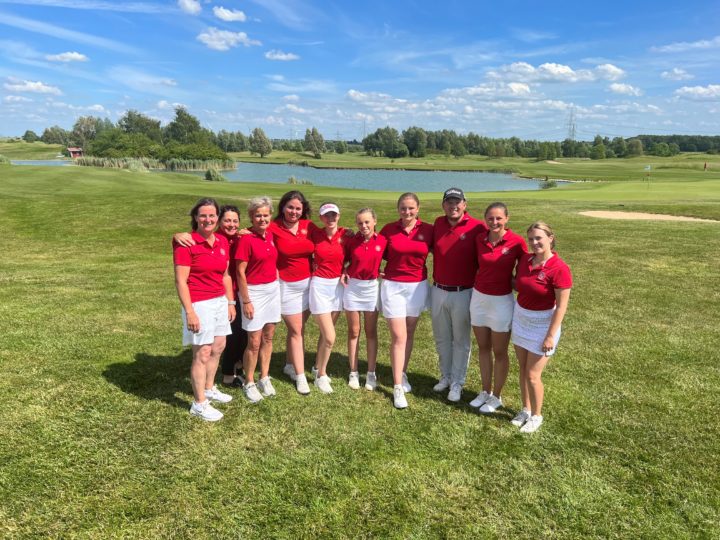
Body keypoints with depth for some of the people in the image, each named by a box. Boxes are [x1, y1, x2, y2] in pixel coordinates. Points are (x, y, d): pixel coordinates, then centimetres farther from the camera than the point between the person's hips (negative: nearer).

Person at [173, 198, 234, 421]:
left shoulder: (222, 241, 5)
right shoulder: (186, 243, -14)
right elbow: (180, 281, -15)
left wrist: (230, 302, 12)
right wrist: (189, 312, -18)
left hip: (220, 302, 7)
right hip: (199, 304, -7)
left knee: (218, 348, 17)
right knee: (202, 354, 0)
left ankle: (209, 389, 37)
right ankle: (199, 403, 14)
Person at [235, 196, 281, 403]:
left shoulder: (270, 235, 5)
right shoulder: (245, 239, -15)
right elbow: (240, 272, -14)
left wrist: (276, 284, 12)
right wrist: (246, 301, -15)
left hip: (273, 289, 6)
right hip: (254, 292, -6)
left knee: (268, 337, 13)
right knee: (254, 342, 0)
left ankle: (264, 378, 27)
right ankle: (249, 383, 17)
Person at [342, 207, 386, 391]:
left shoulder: (382, 241, -7)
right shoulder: (351, 241, -7)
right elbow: (342, 260, 7)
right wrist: (342, 272, -11)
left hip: (372, 287, 0)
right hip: (352, 287, 0)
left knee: (371, 332, 8)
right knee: (353, 332, 7)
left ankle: (371, 373, 17)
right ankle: (353, 373, 17)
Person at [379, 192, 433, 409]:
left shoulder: (427, 230, -3)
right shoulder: (388, 229, -5)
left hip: (417, 286, 2)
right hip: (393, 286, -2)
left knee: (409, 334, 13)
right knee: (398, 337, -4)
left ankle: (402, 374, 32)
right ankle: (398, 387, 4)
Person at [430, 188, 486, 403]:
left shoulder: (477, 228, -12)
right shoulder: (438, 224, 2)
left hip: (463, 293, -4)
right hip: (438, 290, 5)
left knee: (461, 340, 9)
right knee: (441, 338, 17)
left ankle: (457, 383, 23)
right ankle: (445, 376, 35)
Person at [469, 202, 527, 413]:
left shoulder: (516, 241, -13)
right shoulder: (479, 239, -2)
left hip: (502, 301, -4)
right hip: (478, 297, 4)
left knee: (499, 352, 8)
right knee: (483, 348, 15)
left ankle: (496, 397, 25)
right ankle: (485, 391, 31)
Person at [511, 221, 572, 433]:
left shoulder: (559, 269, -21)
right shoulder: (525, 259, -3)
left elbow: (561, 306, -19)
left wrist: (551, 335, -18)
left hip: (542, 324, -6)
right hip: (520, 318, 6)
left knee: (532, 375, 2)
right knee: (523, 369, 16)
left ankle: (536, 416, 24)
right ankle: (525, 410, 34)